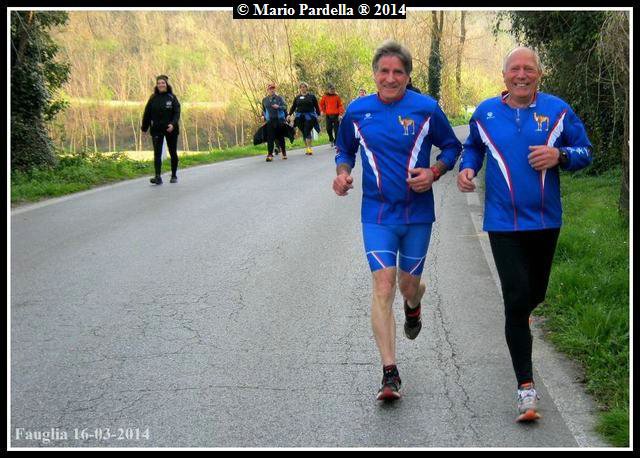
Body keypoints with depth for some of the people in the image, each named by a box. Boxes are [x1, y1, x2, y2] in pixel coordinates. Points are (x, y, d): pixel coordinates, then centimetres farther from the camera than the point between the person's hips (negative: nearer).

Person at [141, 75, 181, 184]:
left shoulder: (172, 97, -2)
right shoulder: (153, 98, 3)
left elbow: (177, 112, -8)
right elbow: (147, 114, 5)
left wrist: (173, 124, -24)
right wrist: (144, 128, 5)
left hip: (170, 129, -1)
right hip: (156, 130, 1)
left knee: (173, 153, 10)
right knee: (157, 153, -9)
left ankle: (174, 175, 23)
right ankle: (158, 177, -14)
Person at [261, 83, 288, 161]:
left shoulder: (279, 98, 4)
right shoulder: (265, 100, 11)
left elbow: (285, 107, -1)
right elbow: (263, 110, 24)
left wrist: (278, 107, -18)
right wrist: (263, 115, 6)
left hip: (279, 120, -1)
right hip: (269, 121, 1)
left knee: (280, 137, 6)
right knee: (270, 138, -9)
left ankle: (284, 153, 22)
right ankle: (270, 154, -11)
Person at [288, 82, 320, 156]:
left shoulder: (311, 96, 5)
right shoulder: (297, 97, 12)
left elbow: (316, 106, 8)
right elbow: (293, 106, 12)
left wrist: (318, 115, 5)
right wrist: (290, 114, 3)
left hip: (309, 116, -3)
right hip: (300, 117, 3)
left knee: (307, 131, -14)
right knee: (303, 132, 4)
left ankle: (309, 148, -16)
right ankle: (307, 148, 11)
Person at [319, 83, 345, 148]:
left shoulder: (337, 96, 2)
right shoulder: (325, 97, 6)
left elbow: (340, 105, 2)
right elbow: (321, 105, 18)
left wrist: (340, 114, -7)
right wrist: (322, 111, 6)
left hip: (336, 115, -1)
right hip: (328, 115, 1)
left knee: (336, 130, -3)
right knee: (329, 129, 1)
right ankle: (331, 140, 25)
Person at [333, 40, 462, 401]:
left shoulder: (427, 109, -5)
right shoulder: (357, 111, -1)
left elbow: (452, 147, 7)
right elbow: (345, 148, 16)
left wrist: (434, 172, -12)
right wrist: (343, 172, -5)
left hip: (418, 213, 0)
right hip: (378, 214, 0)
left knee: (409, 284, 11)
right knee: (383, 286, -12)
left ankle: (413, 308, 53)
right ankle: (390, 373, -9)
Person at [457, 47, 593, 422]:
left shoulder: (557, 110, -2)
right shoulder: (485, 112, 0)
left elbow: (585, 152, 3)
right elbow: (473, 147, 18)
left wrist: (559, 155, -18)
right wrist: (468, 168, -3)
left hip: (545, 221, 2)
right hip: (504, 223, -2)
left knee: (535, 293, 18)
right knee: (516, 300, -10)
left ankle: (518, 321, 57)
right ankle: (526, 385, -4)